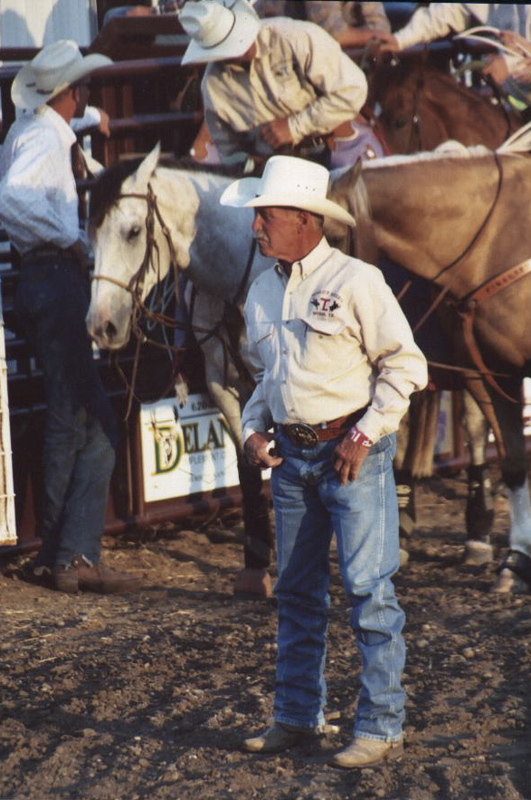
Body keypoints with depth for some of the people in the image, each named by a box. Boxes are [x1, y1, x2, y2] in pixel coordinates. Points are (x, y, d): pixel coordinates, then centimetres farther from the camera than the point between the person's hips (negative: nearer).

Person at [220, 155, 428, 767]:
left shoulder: (355, 281, -9)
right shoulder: (261, 294, 10)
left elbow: (405, 365, -9)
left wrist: (364, 434, -14)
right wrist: (254, 429, 6)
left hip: (353, 451, -6)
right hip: (291, 457, 7)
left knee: (368, 590, -6)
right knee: (297, 591, 12)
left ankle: (381, 729, -1)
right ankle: (297, 716, 21)